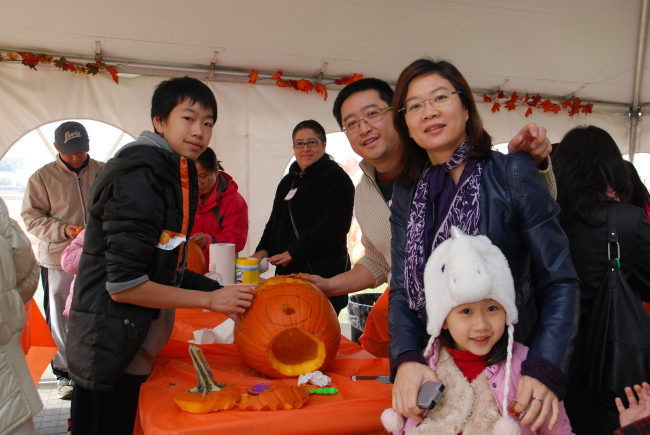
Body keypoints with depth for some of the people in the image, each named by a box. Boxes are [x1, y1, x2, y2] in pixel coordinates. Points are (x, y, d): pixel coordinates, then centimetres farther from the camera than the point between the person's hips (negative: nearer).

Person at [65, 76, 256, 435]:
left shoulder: (176, 173, 9)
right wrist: (210, 299, -17)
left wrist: (221, 291, 4)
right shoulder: (140, 177, -20)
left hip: (135, 348, 9)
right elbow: (124, 285, -24)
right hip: (109, 350, -9)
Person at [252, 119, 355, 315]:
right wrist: (263, 249, 8)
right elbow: (275, 221, 28)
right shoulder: (288, 181, 20)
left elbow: (335, 226, -18)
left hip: (323, 276, -7)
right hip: (287, 272, 8)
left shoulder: (335, 177, -6)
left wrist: (293, 252, -17)